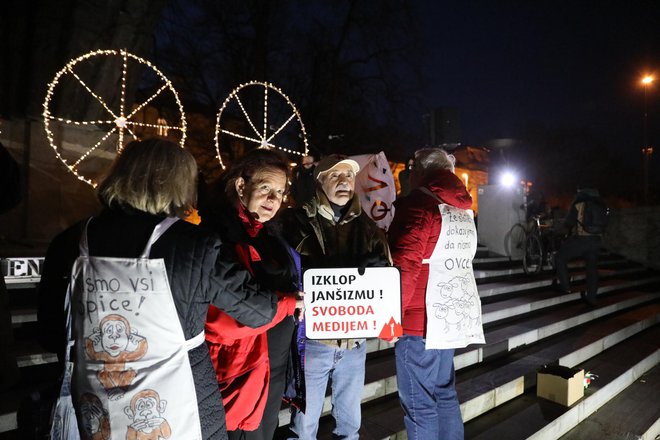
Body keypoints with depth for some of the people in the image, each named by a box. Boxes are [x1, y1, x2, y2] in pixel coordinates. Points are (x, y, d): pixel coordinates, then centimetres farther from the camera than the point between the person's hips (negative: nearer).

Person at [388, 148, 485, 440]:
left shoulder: (418, 204, -13)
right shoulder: (462, 208, 12)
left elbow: (405, 268, -21)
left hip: (420, 320, -8)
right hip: (453, 315, 8)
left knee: (419, 403, 2)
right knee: (444, 392, 20)